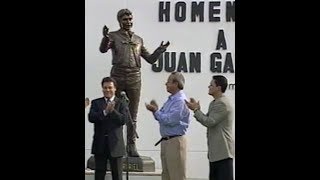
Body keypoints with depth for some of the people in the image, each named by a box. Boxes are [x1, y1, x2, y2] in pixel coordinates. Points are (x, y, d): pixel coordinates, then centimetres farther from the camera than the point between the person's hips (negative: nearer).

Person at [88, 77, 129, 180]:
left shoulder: (121, 103, 3)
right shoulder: (96, 103, 7)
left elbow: (123, 120, -10)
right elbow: (91, 118, -10)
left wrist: (112, 111, -23)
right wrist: (105, 111, -23)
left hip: (115, 144, -1)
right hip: (100, 144, 1)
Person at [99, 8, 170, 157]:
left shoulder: (138, 40, 18)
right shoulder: (113, 36, 6)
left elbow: (150, 59, 19)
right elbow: (103, 49, -14)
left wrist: (160, 50, 2)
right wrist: (105, 38, -34)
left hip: (134, 78, 3)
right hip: (118, 76, -3)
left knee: (132, 114, 4)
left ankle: (131, 145, 9)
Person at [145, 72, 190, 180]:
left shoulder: (181, 100, -15)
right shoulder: (171, 100, 15)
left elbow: (170, 120, -21)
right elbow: (163, 118, 19)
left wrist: (155, 111, -12)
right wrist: (156, 110, 3)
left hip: (175, 141, -10)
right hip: (166, 141, 10)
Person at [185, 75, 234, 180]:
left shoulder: (222, 104, -17)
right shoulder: (214, 103, 16)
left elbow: (209, 122, -20)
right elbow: (207, 120, 16)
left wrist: (196, 110, -11)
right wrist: (196, 108, 4)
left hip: (223, 151, -10)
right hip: (215, 152, 10)